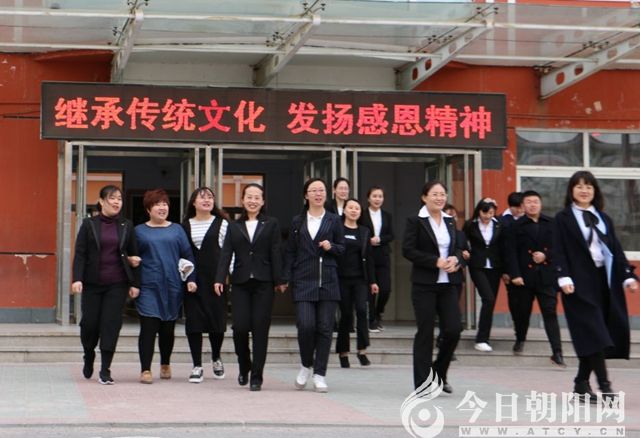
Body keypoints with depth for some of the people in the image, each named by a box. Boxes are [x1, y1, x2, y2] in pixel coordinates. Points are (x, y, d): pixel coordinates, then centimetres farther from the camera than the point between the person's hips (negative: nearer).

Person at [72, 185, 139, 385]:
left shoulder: (127, 226, 7)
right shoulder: (89, 224, 3)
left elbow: (133, 255, 8)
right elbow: (80, 254, -1)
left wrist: (134, 283, 2)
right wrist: (77, 278, -13)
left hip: (117, 284, 1)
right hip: (92, 283, -1)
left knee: (111, 324, -5)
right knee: (89, 322, 1)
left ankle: (105, 370, -1)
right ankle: (89, 358, 30)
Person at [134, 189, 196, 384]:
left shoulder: (176, 229, 10)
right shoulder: (139, 231, 7)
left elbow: (188, 255, 9)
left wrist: (191, 279, -2)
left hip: (172, 287, 2)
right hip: (148, 287, -2)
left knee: (168, 328, 9)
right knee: (148, 327, -9)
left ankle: (165, 365, 27)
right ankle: (145, 370, -6)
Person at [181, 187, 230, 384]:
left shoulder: (222, 223, 4)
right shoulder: (185, 226, 10)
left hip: (215, 279, -2)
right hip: (192, 280, 2)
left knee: (216, 319, 0)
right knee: (193, 321, -3)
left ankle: (216, 358, 26)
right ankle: (197, 366, 3)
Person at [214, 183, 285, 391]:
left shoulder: (271, 224, 7)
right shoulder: (234, 226, 12)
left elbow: (275, 254, 2)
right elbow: (226, 254, 5)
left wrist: (278, 280, -5)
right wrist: (219, 279, -7)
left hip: (263, 283, -1)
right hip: (240, 283, 1)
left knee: (260, 329, -2)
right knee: (240, 327, -7)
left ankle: (257, 376, 4)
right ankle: (244, 367, 19)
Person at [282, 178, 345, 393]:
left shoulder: (334, 220, 9)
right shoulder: (297, 222, 10)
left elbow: (342, 248, 12)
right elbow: (290, 252, 10)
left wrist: (331, 247, -10)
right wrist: (286, 278, 2)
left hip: (328, 283, 1)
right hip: (303, 282, 0)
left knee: (325, 328, -1)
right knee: (305, 325, -12)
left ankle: (319, 374, 7)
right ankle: (306, 365, 13)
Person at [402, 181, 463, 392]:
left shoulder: (450, 222, 14)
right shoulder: (415, 221, -3)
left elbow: (458, 248, 18)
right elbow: (408, 250, -10)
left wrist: (455, 259, -5)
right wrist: (436, 262, -17)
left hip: (448, 284, 5)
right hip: (424, 284, -5)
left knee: (454, 330, -2)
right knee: (425, 332, -1)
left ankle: (439, 373, 21)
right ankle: (422, 384, 7)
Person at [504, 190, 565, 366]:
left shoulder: (551, 224, 8)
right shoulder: (516, 226, 2)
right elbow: (511, 252, -5)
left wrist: (546, 255, -9)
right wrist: (514, 274, -14)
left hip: (547, 276, 0)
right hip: (525, 276, 0)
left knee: (550, 313, -7)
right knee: (522, 311, 13)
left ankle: (557, 353, -10)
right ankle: (520, 340, 40)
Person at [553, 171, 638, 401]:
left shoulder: (603, 218, 16)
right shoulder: (563, 218, 2)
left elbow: (616, 249, 13)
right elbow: (559, 252, -5)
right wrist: (564, 278, -18)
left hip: (605, 279, 5)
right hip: (580, 282, -5)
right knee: (593, 332, -11)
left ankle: (581, 383, 14)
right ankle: (604, 384, -14)